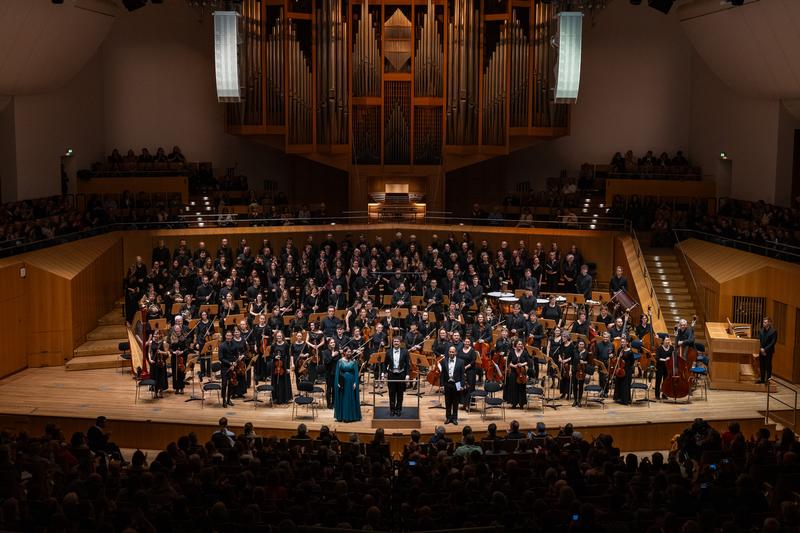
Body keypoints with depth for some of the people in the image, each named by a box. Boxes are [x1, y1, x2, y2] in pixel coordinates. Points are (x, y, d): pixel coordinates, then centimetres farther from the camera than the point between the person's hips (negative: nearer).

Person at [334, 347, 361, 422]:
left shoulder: (354, 362, 2)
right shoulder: (340, 361, 2)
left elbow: (356, 373, 0)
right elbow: (337, 373, 2)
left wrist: (355, 382, -9)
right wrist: (338, 383, -7)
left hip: (351, 382, 0)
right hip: (342, 382, 0)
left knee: (351, 399, 3)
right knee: (342, 399, 4)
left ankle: (351, 416, 8)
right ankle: (341, 416, 9)